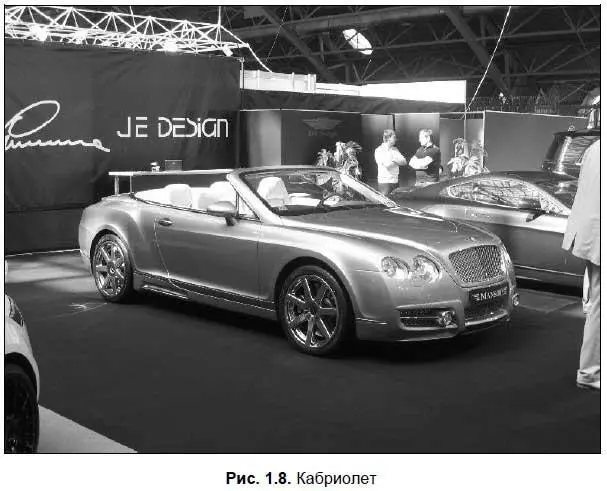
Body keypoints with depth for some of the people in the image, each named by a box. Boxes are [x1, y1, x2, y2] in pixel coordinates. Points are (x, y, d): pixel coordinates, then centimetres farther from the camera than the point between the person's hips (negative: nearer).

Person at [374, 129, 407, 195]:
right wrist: (398, 161, -2)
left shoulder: (395, 150, 13)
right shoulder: (379, 150, -7)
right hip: (384, 182, -6)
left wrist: (394, 160, -12)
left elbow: (404, 162, 5)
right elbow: (387, 165, -18)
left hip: (395, 182, 6)